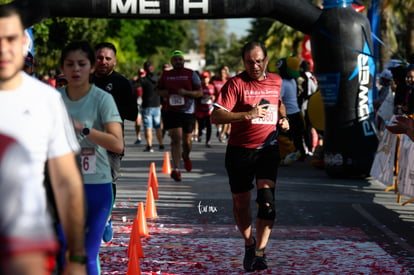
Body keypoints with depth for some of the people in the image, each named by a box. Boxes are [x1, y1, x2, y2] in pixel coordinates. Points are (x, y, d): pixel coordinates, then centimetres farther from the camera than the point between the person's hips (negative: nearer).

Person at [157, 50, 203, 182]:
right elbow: (159, 90, 23)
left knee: (186, 140, 9)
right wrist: (164, 93, -1)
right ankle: (176, 169, -13)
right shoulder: (165, 75, 10)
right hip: (171, 111, 0)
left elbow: (200, 92, 0)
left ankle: (186, 156, 44)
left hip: (188, 111, 0)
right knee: (176, 139, -11)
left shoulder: (191, 74, 3)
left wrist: (185, 92, -16)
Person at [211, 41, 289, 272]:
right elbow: (216, 116, -18)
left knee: (267, 197, -16)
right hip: (240, 150, -2)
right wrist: (247, 114, -29)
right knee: (241, 202, 7)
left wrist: (283, 119, 9)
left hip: (268, 148, 2)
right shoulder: (236, 83, -8)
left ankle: (260, 253, -13)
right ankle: (249, 244, 32)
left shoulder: (276, 81, 7)